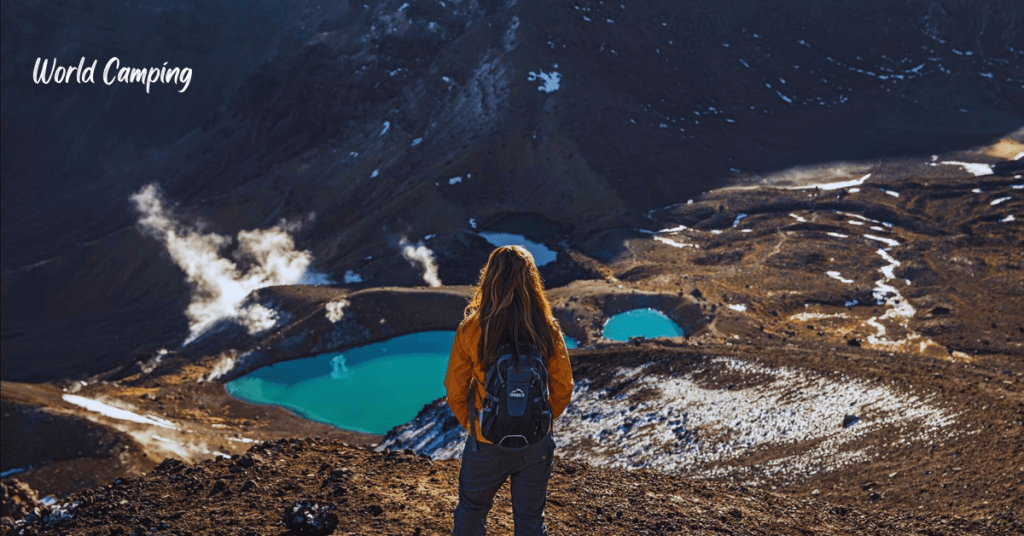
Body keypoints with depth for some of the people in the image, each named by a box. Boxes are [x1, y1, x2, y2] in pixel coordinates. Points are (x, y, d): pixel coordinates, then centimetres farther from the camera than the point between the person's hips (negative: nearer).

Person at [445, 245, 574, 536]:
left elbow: (455, 390, -8)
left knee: (471, 511, 23)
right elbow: (563, 389, -4)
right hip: (536, 445, 1)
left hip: (485, 444, -1)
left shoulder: (471, 331, -18)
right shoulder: (548, 330, -13)